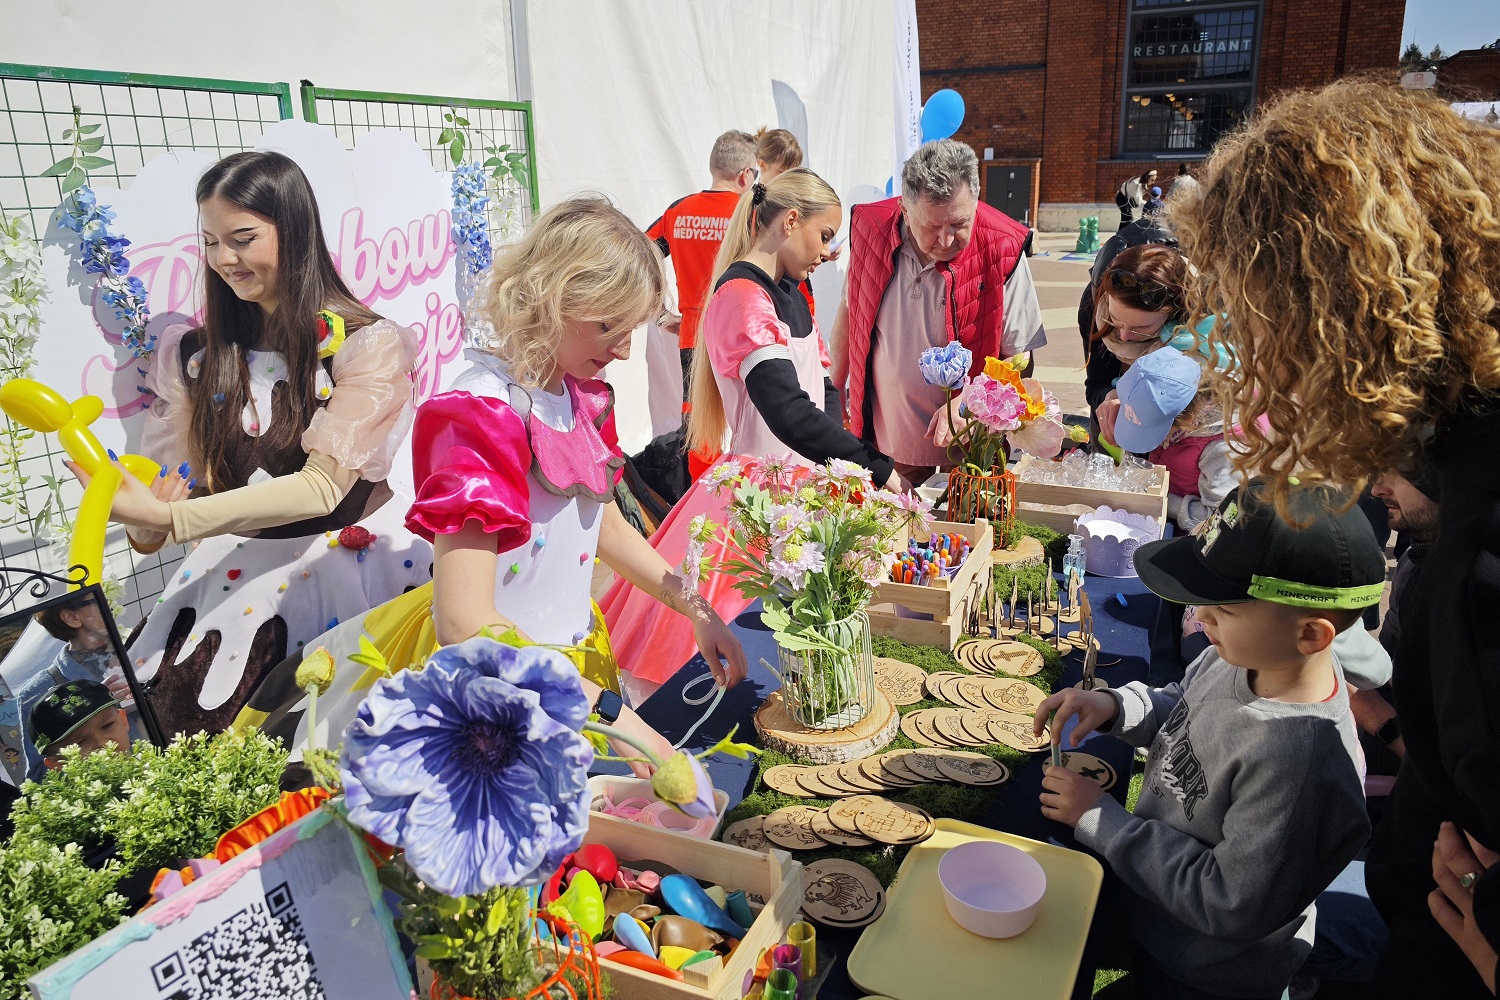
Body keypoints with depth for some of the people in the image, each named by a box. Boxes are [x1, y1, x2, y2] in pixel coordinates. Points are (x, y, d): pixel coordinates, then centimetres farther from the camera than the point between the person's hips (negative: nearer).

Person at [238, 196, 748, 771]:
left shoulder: (584, 396, 6)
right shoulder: (482, 414, -21)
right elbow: (467, 623, -28)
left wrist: (694, 608, 9)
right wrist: (607, 712, -28)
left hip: (573, 651, 8)